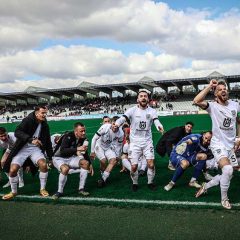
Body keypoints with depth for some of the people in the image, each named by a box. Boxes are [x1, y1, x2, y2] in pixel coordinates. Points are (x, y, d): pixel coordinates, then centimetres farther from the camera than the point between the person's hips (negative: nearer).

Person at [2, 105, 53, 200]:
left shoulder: (45, 125, 2)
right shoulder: (27, 120, -14)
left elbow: (48, 142, 10)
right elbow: (17, 132, -28)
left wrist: (50, 158, 8)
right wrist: (31, 139, -40)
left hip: (36, 148, 3)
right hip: (22, 148, -3)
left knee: (44, 165, -22)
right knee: (13, 169, -15)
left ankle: (42, 189, 0)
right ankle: (13, 192, 13)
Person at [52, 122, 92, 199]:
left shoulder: (83, 139, -6)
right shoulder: (68, 137, -27)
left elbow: (85, 152, 9)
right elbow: (62, 151, -40)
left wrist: (90, 164, 4)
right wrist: (77, 149, -47)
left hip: (70, 158, 6)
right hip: (59, 158, -6)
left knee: (85, 163, -15)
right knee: (65, 168, -36)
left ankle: (81, 189, -6)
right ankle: (60, 192, -16)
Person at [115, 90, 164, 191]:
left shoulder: (152, 111, -1)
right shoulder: (132, 110, -7)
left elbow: (156, 121, -18)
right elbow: (122, 118, -22)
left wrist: (159, 126, -43)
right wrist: (116, 124, -45)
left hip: (147, 142, 1)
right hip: (135, 142, -1)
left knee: (151, 164, -7)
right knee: (134, 166, -2)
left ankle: (150, 182, 18)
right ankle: (135, 183, 24)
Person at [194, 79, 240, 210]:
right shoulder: (213, 106, -12)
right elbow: (196, 101, -31)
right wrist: (209, 86, -25)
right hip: (218, 144, -6)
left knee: (228, 174, 11)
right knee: (228, 169, -26)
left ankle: (206, 186, 34)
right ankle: (224, 198, -2)